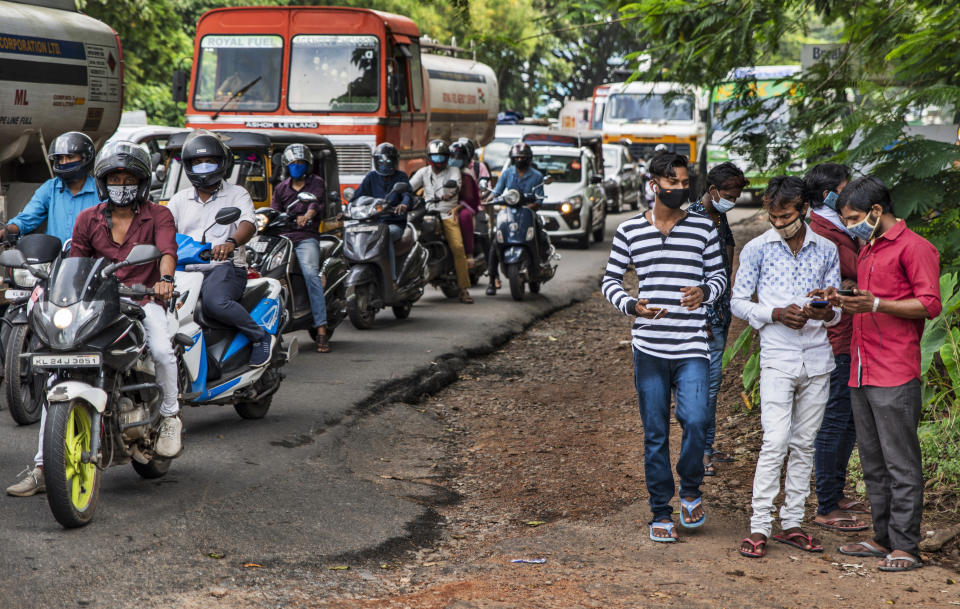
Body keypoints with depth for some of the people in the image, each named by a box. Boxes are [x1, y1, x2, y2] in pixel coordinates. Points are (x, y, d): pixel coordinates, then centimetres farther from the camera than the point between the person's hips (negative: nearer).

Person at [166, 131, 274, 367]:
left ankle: (261, 337, -16)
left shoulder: (237, 194, 8)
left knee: (214, 302, -36)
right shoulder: (180, 199, 22)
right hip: (186, 271, 4)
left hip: (226, 267, -4)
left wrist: (231, 242, -34)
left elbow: (248, 224, -10)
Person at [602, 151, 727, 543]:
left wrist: (705, 292, -10)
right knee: (655, 433, 5)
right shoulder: (629, 231, 4)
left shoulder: (703, 228, 6)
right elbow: (610, 279, 10)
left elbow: (719, 275, 13)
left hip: (692, 348, 0)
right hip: (649, 348, 0)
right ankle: (661, 513, 15)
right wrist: (631, 306, -10)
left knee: (695, 421, -14)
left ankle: (690, 491, 12)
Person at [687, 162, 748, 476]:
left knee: (712, 381, 13)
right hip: (704, 312, -9)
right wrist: (702, 318, -20)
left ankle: (707, 447, 21)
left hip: (721, 311, 9)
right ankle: (698, 452, -1)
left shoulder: (720, 217, 12)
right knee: (708, 380, -7)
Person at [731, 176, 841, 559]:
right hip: (777, 358, -3)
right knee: (775, 443, -11)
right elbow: (738, 302, 2)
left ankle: (791, 523, 14)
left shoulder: (826, 250, 8)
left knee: (804, 444, 7)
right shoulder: (757, 249, 0)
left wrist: (826, 312, -12)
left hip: (817, 357, 3)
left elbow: (838, 306, 12)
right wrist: (776, 314, -14)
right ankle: (759, 528, -7)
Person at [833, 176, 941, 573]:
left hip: (895, 377, -9)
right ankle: (883, 538, 18)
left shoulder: (913, 247, -6)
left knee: (900, 464, -6)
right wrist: (845, 301, 12)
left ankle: (905, 547, -3)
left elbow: (930, 304, -13)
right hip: (860, 375, 9)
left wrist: (875, 304, -22)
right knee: (873, 464, 11)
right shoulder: (866, 251, 22)